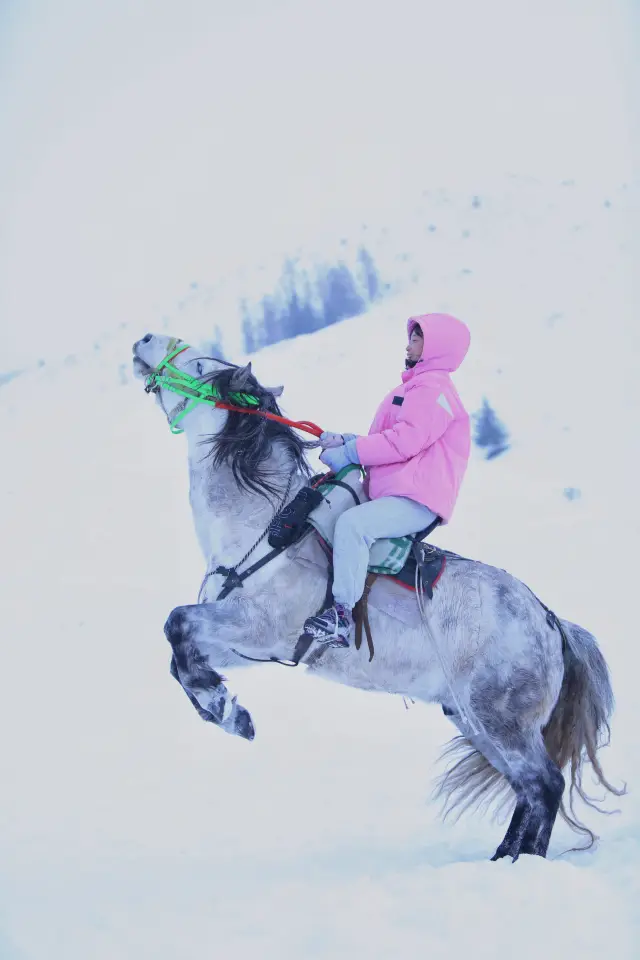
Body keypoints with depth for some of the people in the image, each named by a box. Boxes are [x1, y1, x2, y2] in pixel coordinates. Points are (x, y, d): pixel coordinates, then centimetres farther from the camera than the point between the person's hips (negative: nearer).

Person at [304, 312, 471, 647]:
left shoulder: (433, 390, -8)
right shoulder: (415, 388, 26)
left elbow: (403, 442, -20)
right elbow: (384, 441, 23)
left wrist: (350, 452, -14)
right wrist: (345, 441, 6)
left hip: (415, 502, -11)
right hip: (389, 494, 11)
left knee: (351, 523, -33)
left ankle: (342, 615, -33)